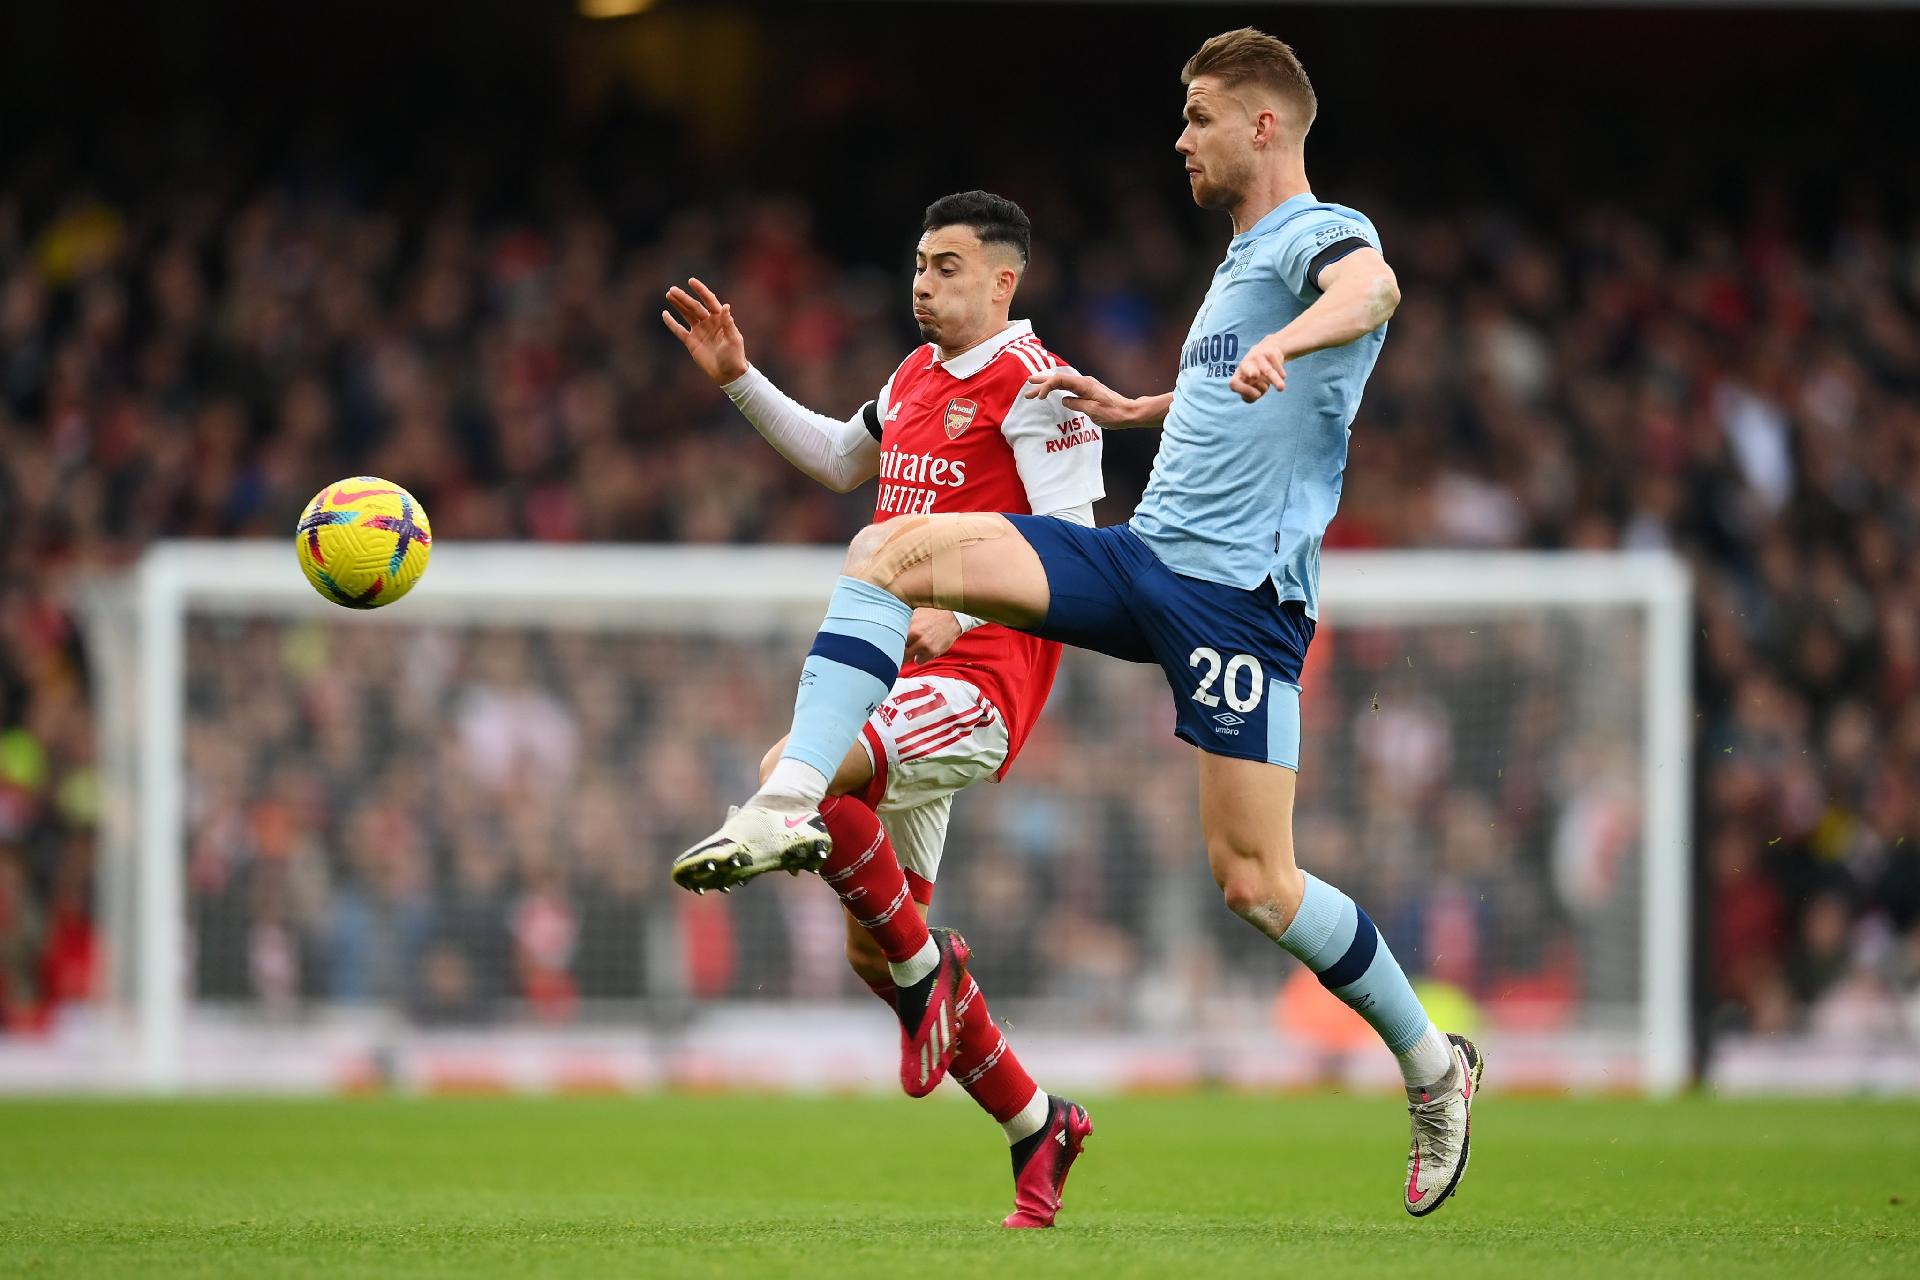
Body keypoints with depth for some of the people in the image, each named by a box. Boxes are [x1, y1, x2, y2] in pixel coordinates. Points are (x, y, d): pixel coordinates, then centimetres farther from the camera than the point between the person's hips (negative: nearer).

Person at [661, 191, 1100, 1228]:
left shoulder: (1032, 385, -8)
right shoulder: (916, 377, 18)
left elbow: (1068, 542, -16)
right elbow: (841, 459, 37)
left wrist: (956, 609, -27)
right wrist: (739, 380, 29)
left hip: (978, 682, -9)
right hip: (902, 678, 9)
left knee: (796, 770, -32)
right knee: (874, 954, 7)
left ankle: (925, 966, -13)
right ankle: (1037, 1126, 20)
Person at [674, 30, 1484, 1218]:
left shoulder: (1320, 231, -7)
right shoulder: (1243, 258, 22)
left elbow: (1373, 287, -33)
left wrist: (1282, 343, -52)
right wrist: (1134, 407, 44)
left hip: (1241, 594, -8)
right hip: (1142, 555, 8)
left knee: (1255, 883, -9)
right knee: (891, 549, -10)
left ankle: (1433, 1066, 12)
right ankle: (791, 803, -21)